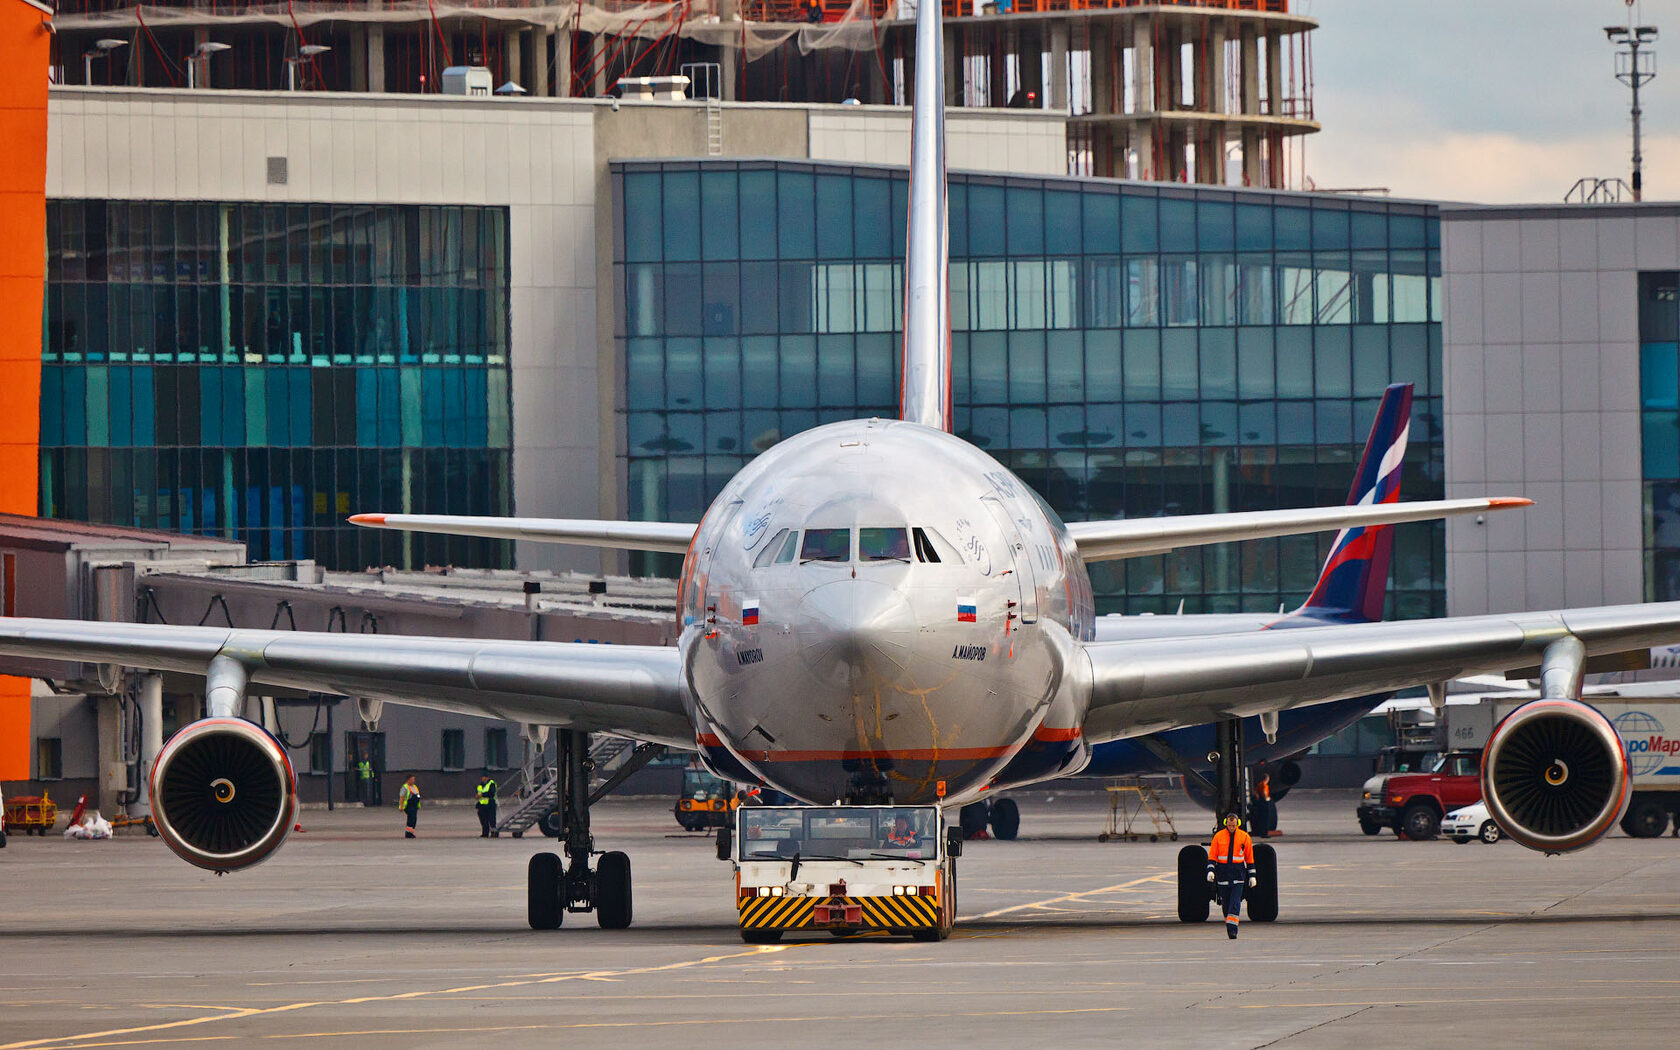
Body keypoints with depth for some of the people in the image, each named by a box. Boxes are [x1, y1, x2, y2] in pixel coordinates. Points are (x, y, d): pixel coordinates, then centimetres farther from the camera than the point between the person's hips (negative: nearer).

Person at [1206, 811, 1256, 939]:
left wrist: (1252, 876, 8)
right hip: (1222, 873, 1)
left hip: (1238, 873, -1)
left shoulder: (1244, 837, 2)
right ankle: (1229, 928, 19)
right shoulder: (1218, 836, 2)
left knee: (1235, 902, -13)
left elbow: (1250, 857, 9)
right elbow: (1212, 856, 3)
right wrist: (1210, 870, -11)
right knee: (1226, 903, 5)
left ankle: (1232, 929, -18)